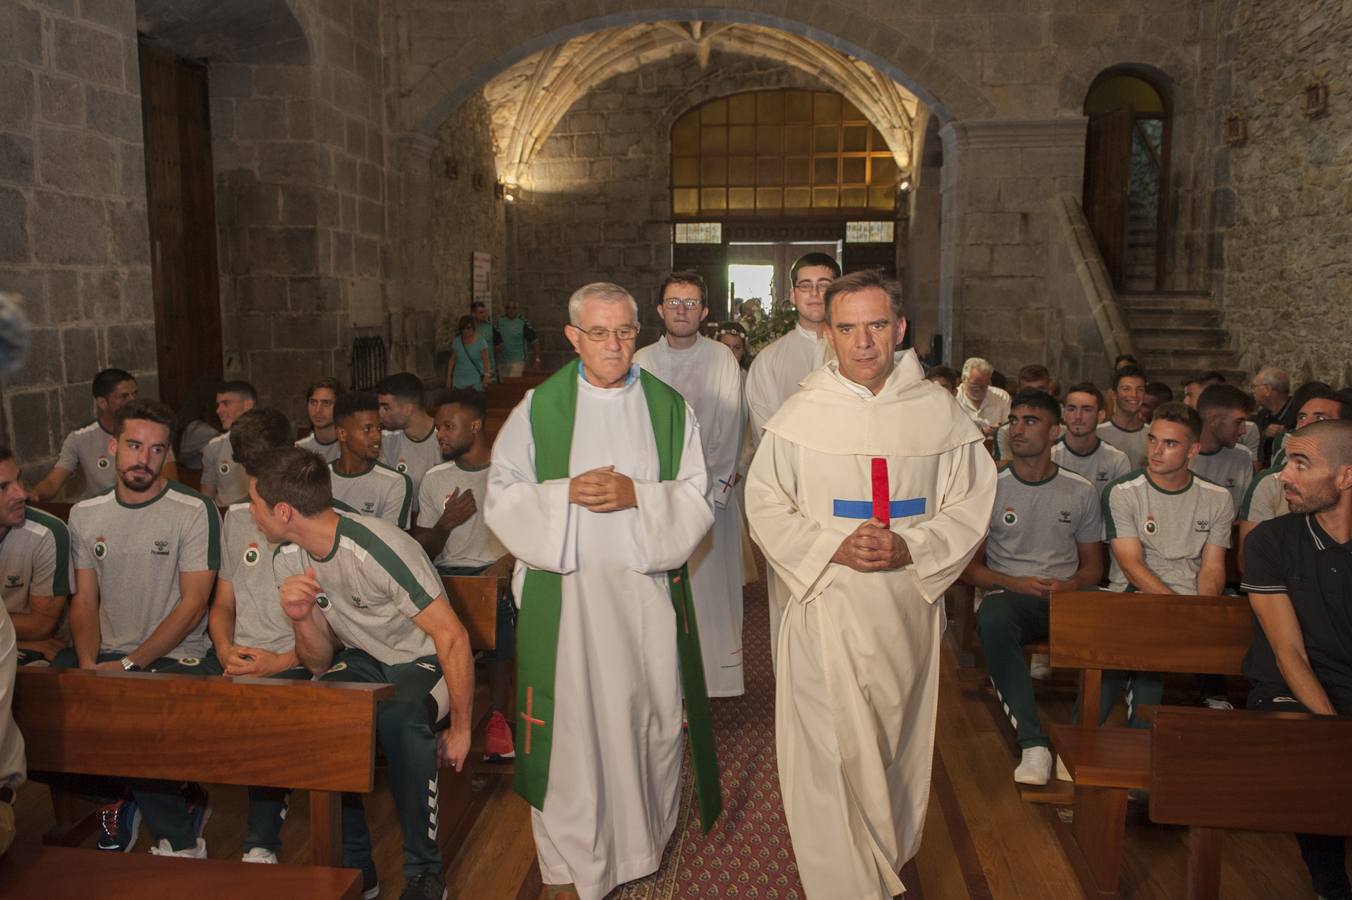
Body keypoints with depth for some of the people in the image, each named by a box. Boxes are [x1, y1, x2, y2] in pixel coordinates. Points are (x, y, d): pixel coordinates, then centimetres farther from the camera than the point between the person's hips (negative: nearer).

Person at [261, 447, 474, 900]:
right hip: (363, 659, 6)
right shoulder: (288, 560, -5)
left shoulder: (378, 548, -28)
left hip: (424, 661, -5)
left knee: (399, 717, -38)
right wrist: (301, 619, -23)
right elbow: (320, 663, 0)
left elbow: (453, 637, -24)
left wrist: (461, 729, -18)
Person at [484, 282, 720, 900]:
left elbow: (695, 498, 2)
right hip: (565, 589, -1)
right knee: (571, 717, 3)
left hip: (647, 585, 2)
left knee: (651, 712, 9)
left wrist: (636, 494, -15)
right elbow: (502, 495, 1)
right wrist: (567, 493, -15)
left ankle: (646, 837, 32)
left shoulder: (668, 407, 4)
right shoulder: (539, 408, 1)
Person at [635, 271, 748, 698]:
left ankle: (721, 669, 13)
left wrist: (710, 489, -9)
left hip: (712, 490, -1)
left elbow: (729, 430, -2)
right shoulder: (642, 361, 6)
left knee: (712, 578, 1)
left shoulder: (722, 360, 1)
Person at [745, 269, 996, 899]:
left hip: (909, 609, 2)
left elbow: (970, 506, 3)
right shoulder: (801, 415, -4)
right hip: (826, 609, -2)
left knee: (898, 748, 16)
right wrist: (833, 547, -15)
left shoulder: (939, 413, 0)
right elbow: (765, 508, 0)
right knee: (830, 754, -1)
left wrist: (908, 549, -14)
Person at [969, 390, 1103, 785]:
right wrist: (1014, 583, -11)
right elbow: (970, 567, 7)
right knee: (992, 619, -38)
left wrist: (1071, 585, -8)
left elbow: (1093, 566, 16)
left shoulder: (1081, 492, 12)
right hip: (1009, 594, -1)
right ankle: (1033, 743, -32)